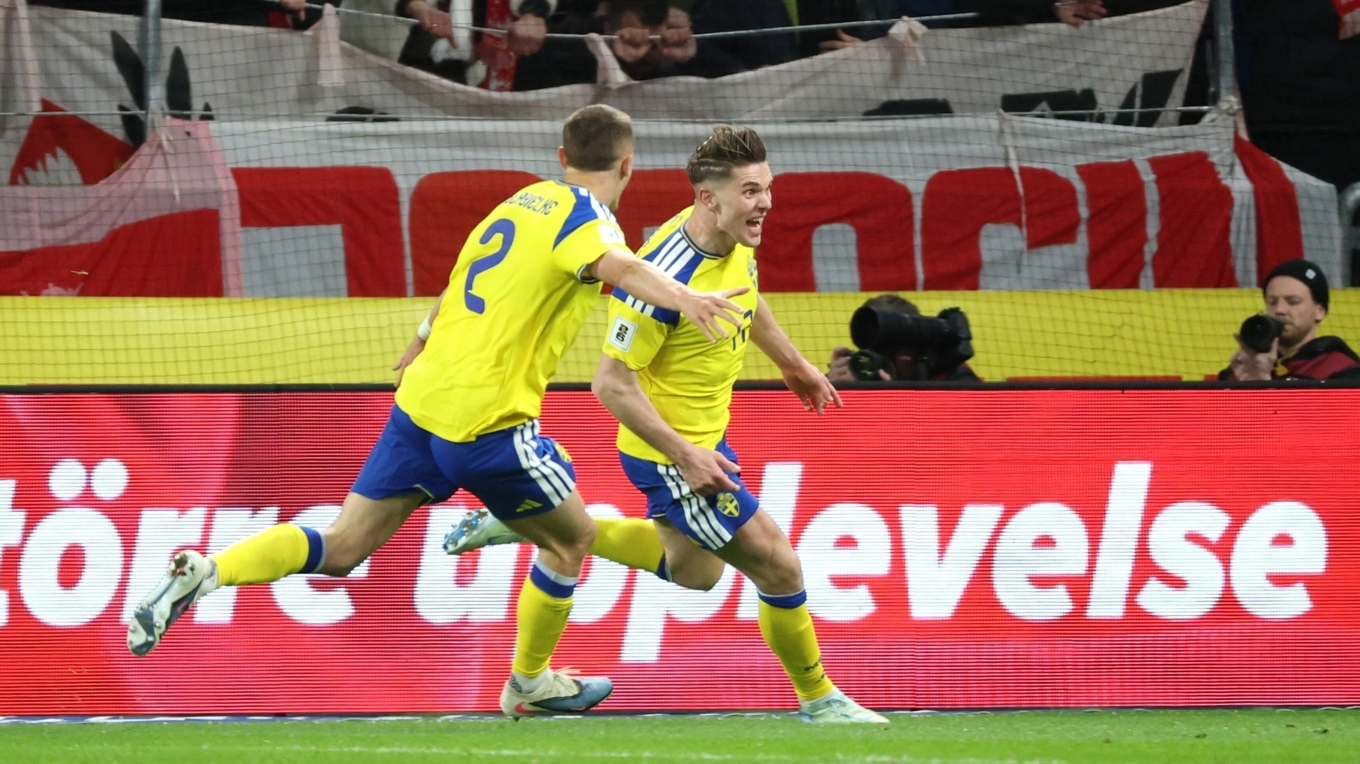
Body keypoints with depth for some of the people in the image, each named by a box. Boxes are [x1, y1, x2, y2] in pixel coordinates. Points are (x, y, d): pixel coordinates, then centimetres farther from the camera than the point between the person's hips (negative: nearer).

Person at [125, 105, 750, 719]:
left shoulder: (523, 202, 17)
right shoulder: (584, 218, -8)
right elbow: (616, 265, -32)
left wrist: (415, 355, 44)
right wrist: (683, 298, -50)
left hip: (423, 400, 7)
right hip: (490, 419, -7)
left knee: (342, 547, 6)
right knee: (571, 537, 16)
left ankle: (203, 573, -11)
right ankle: (530, 683, 27)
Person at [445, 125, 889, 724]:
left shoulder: (736, 242, -6)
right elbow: (612, 383, -28)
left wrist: (793, 364, 29)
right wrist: (683, 454, -29)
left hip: (704, 436, 10)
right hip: (669, 452, -10)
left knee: (694, 570, 29)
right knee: (778, 567, -4)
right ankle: (818, 701, 17)